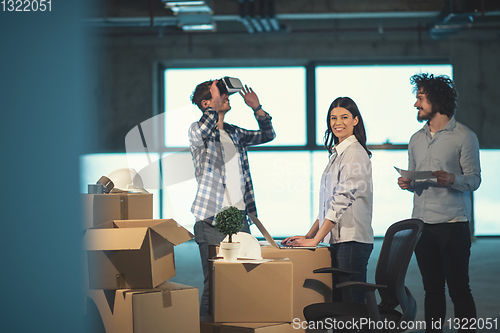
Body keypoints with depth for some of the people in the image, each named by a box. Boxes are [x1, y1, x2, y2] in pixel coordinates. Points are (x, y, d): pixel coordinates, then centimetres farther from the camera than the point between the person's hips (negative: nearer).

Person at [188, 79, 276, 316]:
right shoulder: (197, 129, -2)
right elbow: (200, 134, -27)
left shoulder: (234, 133, 17)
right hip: (212, 223, -6)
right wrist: (215, 105, -20)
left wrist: (257, 109, 10)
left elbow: (267, 135, 24)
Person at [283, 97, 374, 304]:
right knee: (337, 301, 10)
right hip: (337, 240, 9)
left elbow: (343, 200, -16)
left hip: (352, 240, -9)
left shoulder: (354, 153, -10)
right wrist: (309, 235, 14)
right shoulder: (337, 154, 19)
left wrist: (315, 240, -16)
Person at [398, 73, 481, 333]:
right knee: (432, 288, 8)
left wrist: (452, 179, -25)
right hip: (422, 224, 5)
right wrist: (407, 183, -1)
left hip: (453, 224, -5)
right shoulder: (417, 139, 16)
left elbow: (474, 180, -5)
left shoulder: (464, 136, -1)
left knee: (458, 287, -5)